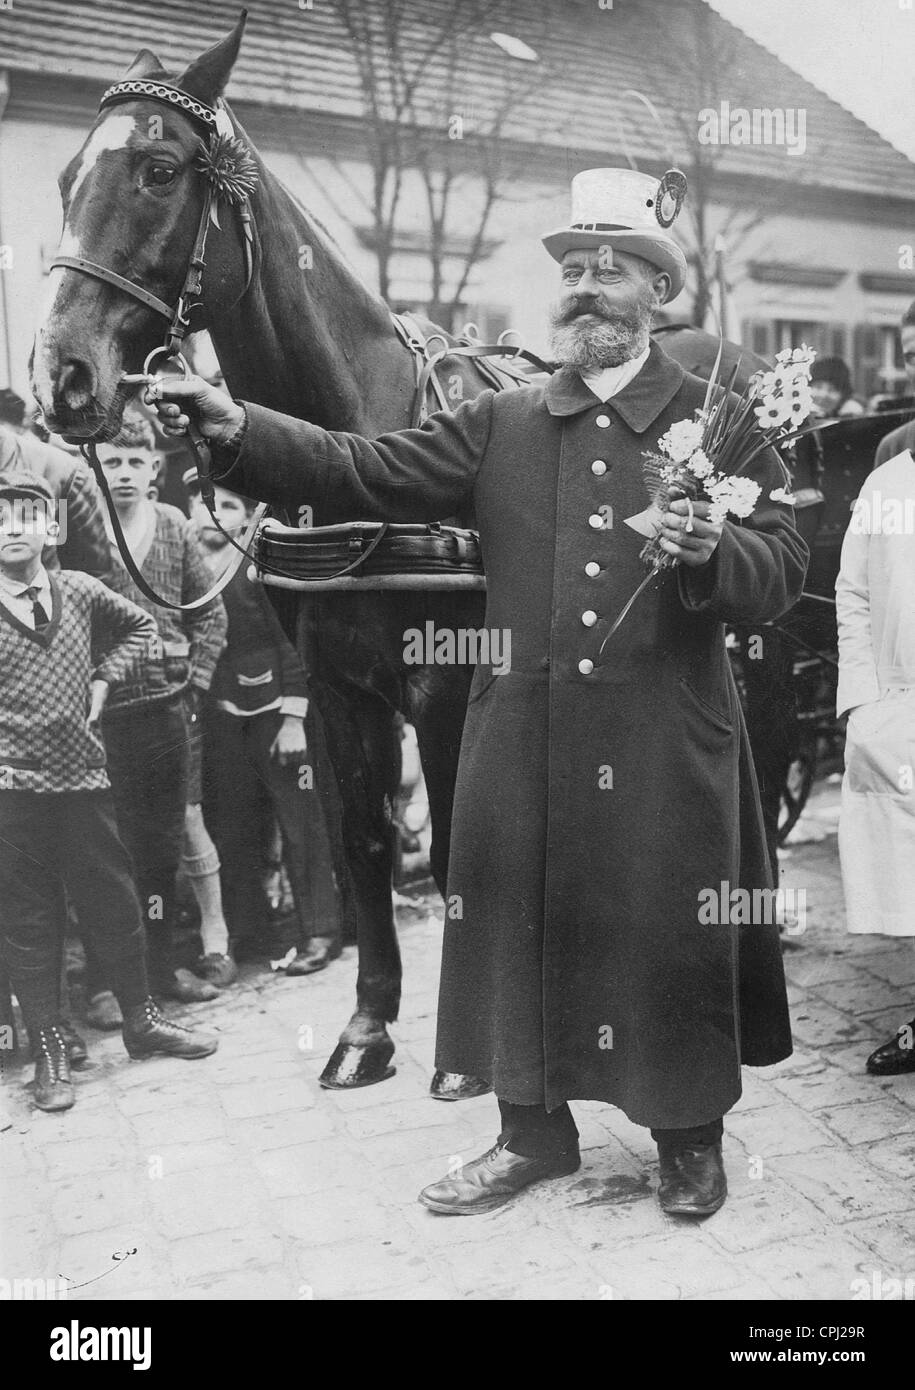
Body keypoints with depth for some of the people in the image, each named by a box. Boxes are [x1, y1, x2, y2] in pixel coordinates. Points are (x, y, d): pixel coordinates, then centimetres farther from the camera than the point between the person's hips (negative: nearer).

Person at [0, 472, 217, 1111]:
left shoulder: (80, 591, 3)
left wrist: (102, 681, 6)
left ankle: (142, 1018, 27)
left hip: (83, 775, 2)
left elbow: (139, 626, 19)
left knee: (116, 904, 10)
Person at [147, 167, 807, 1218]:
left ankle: (691, 1139, 32)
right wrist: (234, 429, -16)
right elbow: (362, 473, -2)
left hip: (667, 743, -2)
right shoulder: (499, 425, 8)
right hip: (522, 736, 3)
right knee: (521, 930, 12)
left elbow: (784, 572, 0)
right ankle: (533, 1131, 33)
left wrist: (711, 552, -22)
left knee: (672, 939, 9)